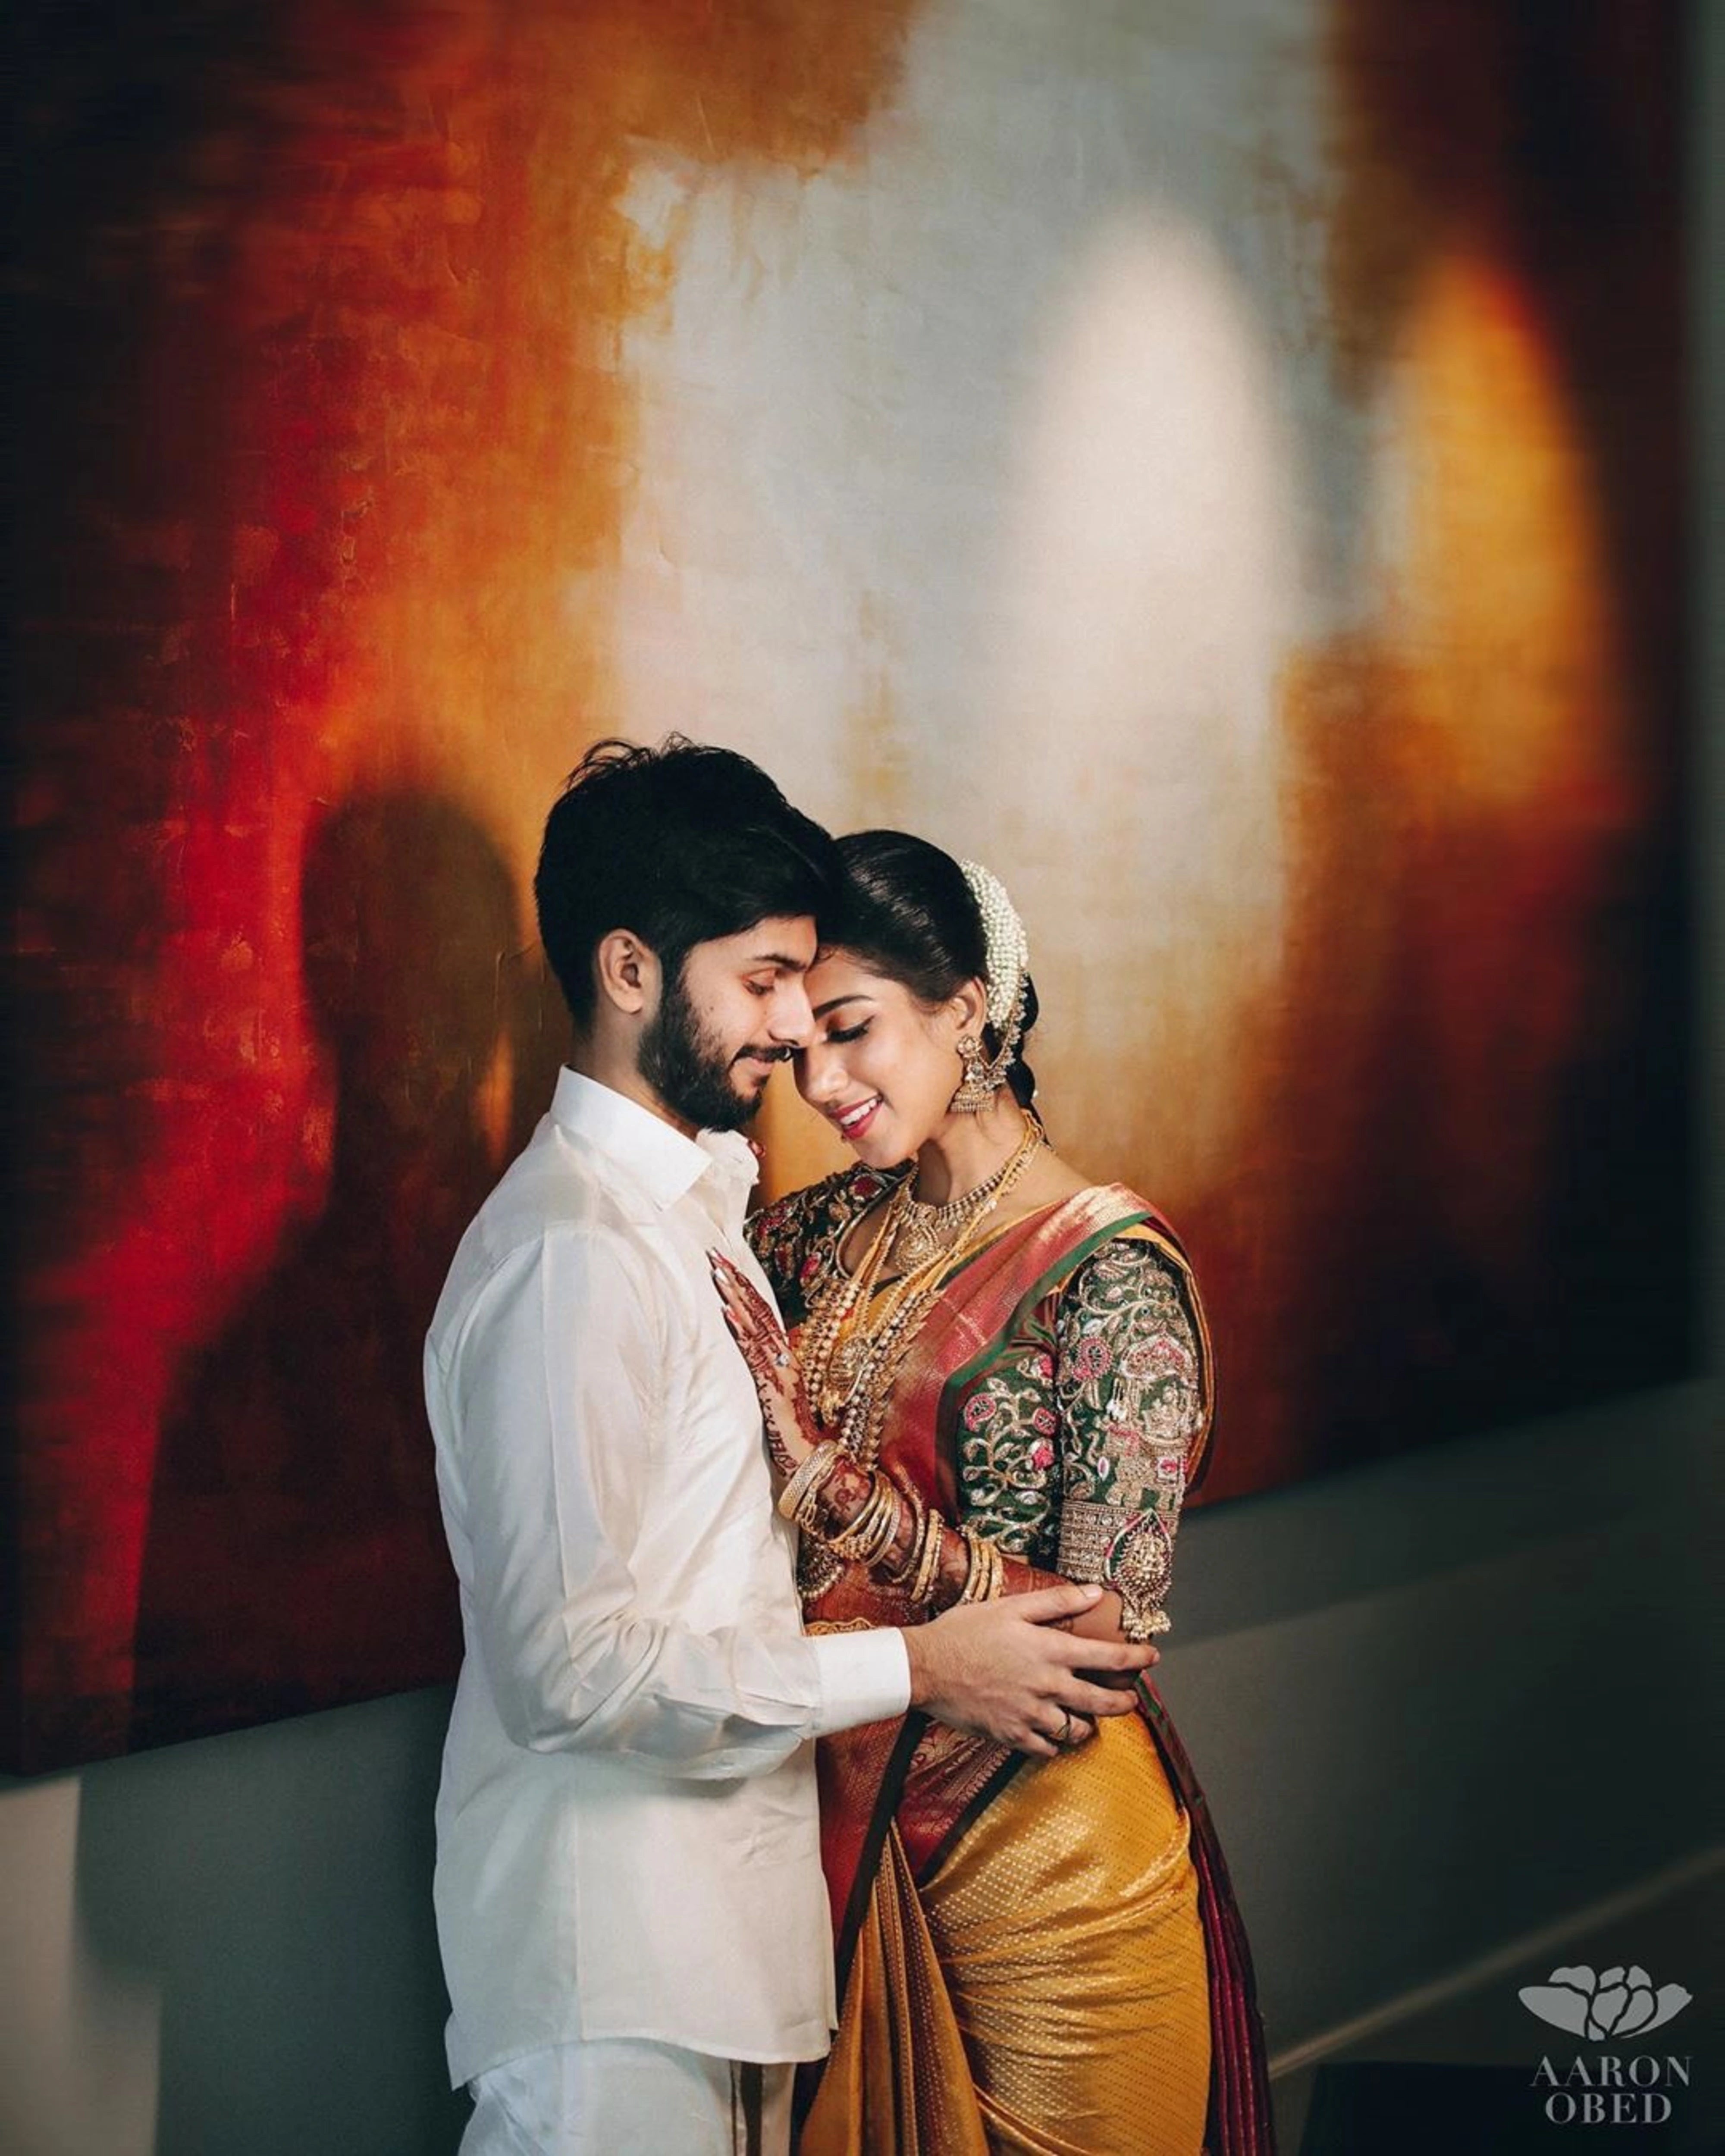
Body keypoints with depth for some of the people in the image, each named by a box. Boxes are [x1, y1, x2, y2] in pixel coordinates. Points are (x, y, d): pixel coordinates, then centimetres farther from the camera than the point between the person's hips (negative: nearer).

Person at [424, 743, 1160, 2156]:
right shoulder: (572, 1250, -21)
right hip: (612, 1948, -9)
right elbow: (567, 1665, -25)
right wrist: (915, 1669, -19)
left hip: (719, 1918, 9)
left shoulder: (692, 1198, 11)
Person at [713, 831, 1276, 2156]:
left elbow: (1104, 1631, -20)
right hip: (854, 1818, 5)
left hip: (1041, 1836, -5)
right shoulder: (829, 1230, 2)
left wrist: (825, 1482, -27)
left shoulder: (1114, 1274, -15)